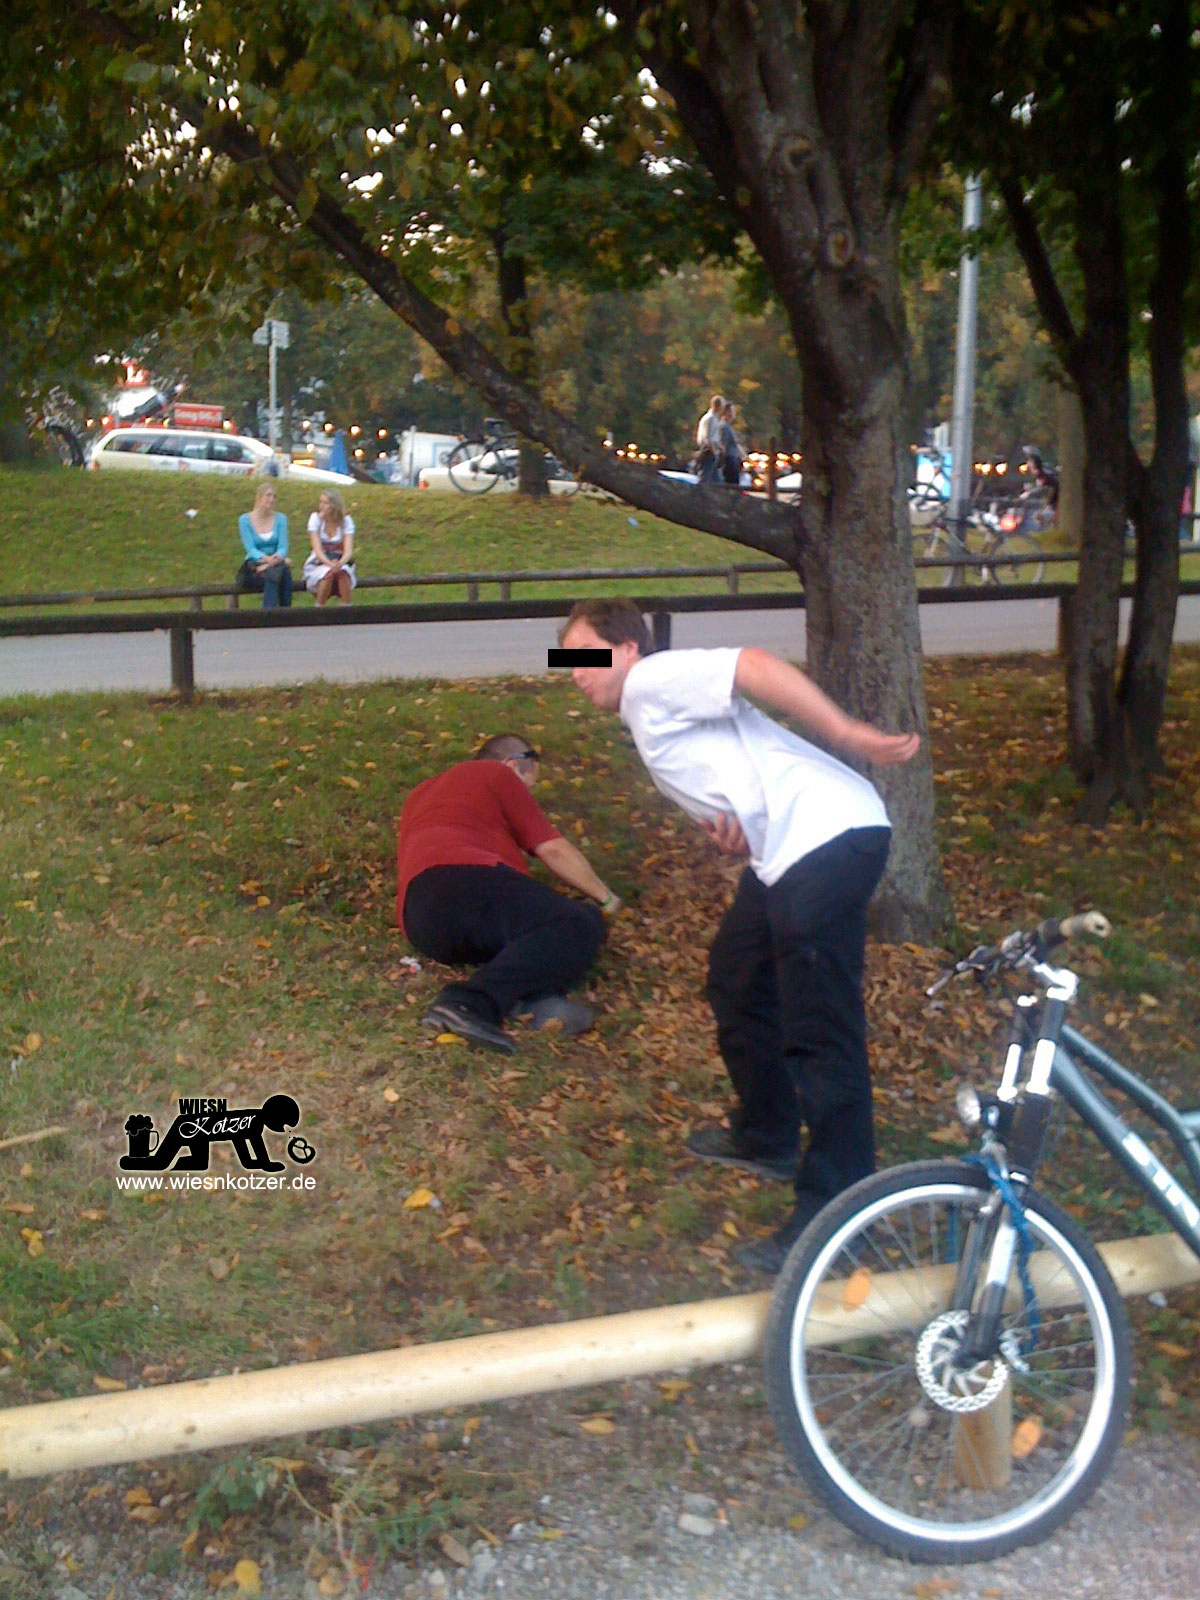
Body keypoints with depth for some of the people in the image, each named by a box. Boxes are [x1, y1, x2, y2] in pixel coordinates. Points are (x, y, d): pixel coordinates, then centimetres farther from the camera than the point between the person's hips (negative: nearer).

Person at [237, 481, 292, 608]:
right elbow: (250, 549, -7)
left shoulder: (280, 518, 11)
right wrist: (266, 559, -28)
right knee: (275, 572, -35)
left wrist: (278, 557, -23)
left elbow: (283, 547, 2)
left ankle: (268, 613, -40)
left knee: (284, 568, -34)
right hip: (253, 568, -2)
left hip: (276, 565, 2)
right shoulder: (245, 519, 3)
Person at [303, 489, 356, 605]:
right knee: (329, 572, -34)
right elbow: (317, 548, -17)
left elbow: (348, 550, -15)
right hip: (317, 564, -1)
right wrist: (330, 563, -37)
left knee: (343, 571, -34)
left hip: (339, 562, 1)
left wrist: (340, 563, -38)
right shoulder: (316, 518, -7)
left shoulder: (346, 521, -4)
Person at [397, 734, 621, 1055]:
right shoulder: (498, 775, 18)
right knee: (581, 923, -18)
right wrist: (605, 897, 26)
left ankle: (535, 994, -27)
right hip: (466, 877, -8)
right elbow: (553, 850, 13)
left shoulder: (422, 793, 40)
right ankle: (474, 1002, -40)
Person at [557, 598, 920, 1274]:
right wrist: (731, 830, 3)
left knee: (819, 1029, -9)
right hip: (787, 850, 11)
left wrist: (850, 735, -22)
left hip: (830, 834, -11)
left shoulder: (653, 679, -3)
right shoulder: (650, 722, 26)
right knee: (737, 982, 24)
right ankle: (768, 1137, 40)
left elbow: (757, 667, -17)